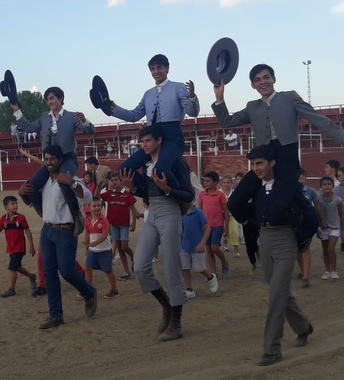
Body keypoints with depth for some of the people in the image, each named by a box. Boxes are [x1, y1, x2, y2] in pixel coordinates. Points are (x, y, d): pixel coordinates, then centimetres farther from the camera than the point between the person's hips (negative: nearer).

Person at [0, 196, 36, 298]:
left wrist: (31, 246, -5)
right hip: (10, 247, 5)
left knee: (12, 267, -9)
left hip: (19, 247, -5)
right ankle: (31, 276, 40)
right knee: (16, 267, 16)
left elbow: (27, 232, -6)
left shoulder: (21, 218, -10)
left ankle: (11, 289, 1)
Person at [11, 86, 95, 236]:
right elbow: (29, 127, 22)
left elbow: (90, 131, -9)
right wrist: (16, 111, 18)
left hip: (68, 159, -6)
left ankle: (77, 215, -19)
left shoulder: (71, 116, -2)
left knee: (64, 183, -38)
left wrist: (84, 121, -30)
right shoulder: (44, 117, 13)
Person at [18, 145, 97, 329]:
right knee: (49, 272, 5)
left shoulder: (70, 179, -11)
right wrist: (22, 192, 3)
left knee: (66, 270, -10)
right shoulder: (43, 180, 10)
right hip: (46, 230, 7)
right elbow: (34, 197, 27)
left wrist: (72, 183, -37)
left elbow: (88, 198, -24)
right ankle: (55, 315, 11)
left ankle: (89, 294, 21)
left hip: (65, 231, -7)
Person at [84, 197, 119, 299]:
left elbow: (104, 235, -23)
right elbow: (87, 236, 11)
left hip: (104, 250, -5)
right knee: (88, 268, 1)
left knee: (108, 271, 3)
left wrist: (95, 243, -37)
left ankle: (114, 290, 16)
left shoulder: (104, 220, -14)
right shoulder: (88, 221, 1)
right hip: (92, 250, 5)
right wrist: (87, 248, 14)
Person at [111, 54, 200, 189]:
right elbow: (134, 115, 23)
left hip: (172, 137, -7)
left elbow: (193, 112, -7)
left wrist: (192, 97, -28)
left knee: (160, 168, -36)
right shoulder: (148, 94, 22)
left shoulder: (178, 87, 5)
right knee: (124, 169, -4)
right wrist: (114, 109, 9)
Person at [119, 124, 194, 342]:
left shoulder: (174, 163, -9)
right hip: (152, 218, 7)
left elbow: (189, 196, -12)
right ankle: (166, 306, 22)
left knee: (172, 272, -2)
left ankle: (176, 324, 8)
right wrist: (132, 188, 4)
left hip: (170, 217, -7)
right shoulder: (146, 166, 12)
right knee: (141, 267, 0)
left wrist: (166, 189, -26)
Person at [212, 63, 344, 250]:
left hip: (286, 156, -5)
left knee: (283, 203, -29)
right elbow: (227, 122, 18)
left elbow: (318, 119, 2)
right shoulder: (252, 107, 20)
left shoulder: (290, 97, 8)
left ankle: (304, 232, 2)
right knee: (235, 203, -6)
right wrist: (219, 98, 6)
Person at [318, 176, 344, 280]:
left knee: (331, 249, -13)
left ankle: (334, 271, -1)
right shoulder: (318, 200, -7)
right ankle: (327, 271, 21)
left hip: (335, 228, -2)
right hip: (323, 228, 2)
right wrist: (316, 229, 1)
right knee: (325, 250, 9)